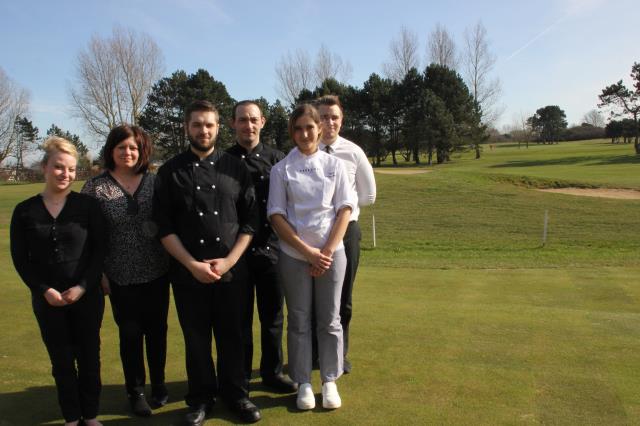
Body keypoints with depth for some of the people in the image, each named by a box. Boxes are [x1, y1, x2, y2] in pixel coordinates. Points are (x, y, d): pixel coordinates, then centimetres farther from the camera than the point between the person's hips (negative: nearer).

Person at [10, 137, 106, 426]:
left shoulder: (88, 205, -5)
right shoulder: (25, 211, -1)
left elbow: (99, 250, -4)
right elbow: (20, 259, 2)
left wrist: (83, 286, -13)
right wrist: (44, 290, -9)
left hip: (87, 296, -1)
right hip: (47, 300, 1)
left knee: (89, 357, 10)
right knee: (61, 361, 12)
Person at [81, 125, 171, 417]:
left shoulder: (155, 181, 0)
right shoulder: (95, 187, -3)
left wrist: (172, 260, 0)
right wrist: (99, 273, -4)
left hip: (157, 273, 1)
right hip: (121, 277, -1)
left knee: (157, 329, 13)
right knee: (130, 333, 10)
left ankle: (158, 384, 34)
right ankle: (136, 391, 30)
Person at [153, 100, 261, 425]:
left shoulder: (235, 167, 4)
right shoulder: (170, 171, 2)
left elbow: (250, 220, 2)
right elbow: (164, 226, -2)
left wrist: (229, 260, -8)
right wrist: (192, 265, -10)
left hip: (232, 270, 1)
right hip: (188, 273, 0)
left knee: (232, 336, 10)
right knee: (196, 339, 11)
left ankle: (235, 394, 29)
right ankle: (201, 398, 30)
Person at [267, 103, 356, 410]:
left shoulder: (334, 165, 4)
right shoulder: (281, 169, 0)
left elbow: (345, 210, 0)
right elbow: (276, 215, -4)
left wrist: (328, 251, -10)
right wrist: (308, 251, -12)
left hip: (332, 252, 1)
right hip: (294, 255, 0)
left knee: (330, 319, 8)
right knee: (299, 320, 8)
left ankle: (330, 381, 23)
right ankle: (303, 383, 21)